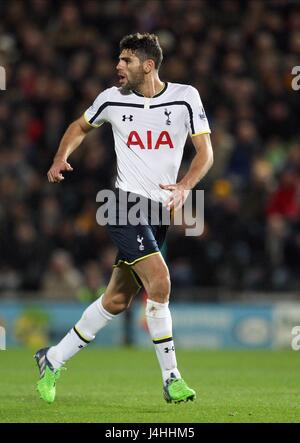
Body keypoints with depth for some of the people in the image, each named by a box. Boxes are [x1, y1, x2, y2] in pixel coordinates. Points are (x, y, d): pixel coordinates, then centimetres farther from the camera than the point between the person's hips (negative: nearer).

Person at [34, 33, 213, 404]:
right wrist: (61, 158, 2)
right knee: (159, 282, -21)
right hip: (126, 204, -3)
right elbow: (81, 126, 20)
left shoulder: (185, 97, -1)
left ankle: (53, 360, 24)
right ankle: (171, 379, -13)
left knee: (117, 301, 8)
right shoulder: (112, 99, 1)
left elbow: (205, 151, -3)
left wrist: (185, 186, -20)